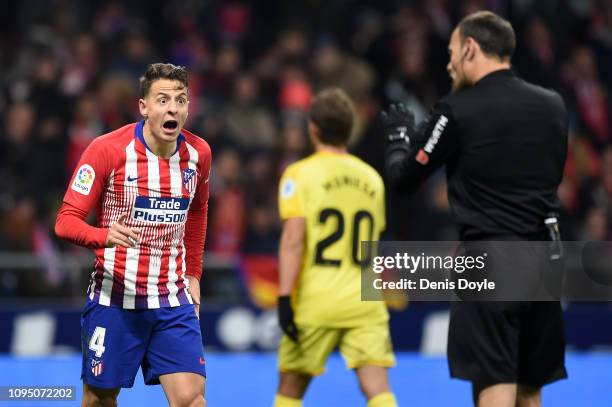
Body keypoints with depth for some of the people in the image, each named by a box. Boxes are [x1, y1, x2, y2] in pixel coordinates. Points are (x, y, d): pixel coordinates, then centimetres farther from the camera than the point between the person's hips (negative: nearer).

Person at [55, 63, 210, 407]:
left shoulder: (198, 153, 1)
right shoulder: (107, 149, -12)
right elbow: (67, 221, -12)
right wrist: (105, 236, -32)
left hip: (173, 301, 3)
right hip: (114, 298, -3)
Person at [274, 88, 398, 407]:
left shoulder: (299, 174, -1)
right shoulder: (371, 178, 13)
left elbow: (293, 239, -12)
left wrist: (284, 297, -14)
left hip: (315, 299, -2)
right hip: (364, 303, 2)